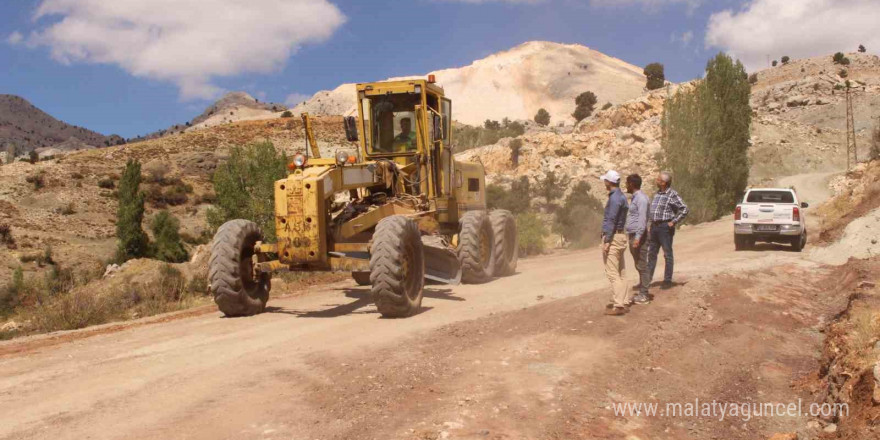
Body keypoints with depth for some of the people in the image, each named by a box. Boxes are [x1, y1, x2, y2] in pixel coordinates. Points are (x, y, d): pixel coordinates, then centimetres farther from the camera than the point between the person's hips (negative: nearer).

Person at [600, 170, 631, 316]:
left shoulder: (615, 197, -16)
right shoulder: (621, 196, 15)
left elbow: (611, 221, -20)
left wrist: (606, 241, -20)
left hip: (613, 237, -10)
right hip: (620, 236, 10)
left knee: (612, 273, -9)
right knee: (620, 272, 12)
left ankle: (618, 306, -9)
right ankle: (624, 302, 16)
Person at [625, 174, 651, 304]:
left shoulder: (641, 198, -14)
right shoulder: (635, 197, 17)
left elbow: (642, 219, -21)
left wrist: (638, 237, -25)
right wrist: (628, 234, 23)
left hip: (639, 236, -10)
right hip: (633, 236, 10)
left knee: (642, 266, -5)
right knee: (639, 266, 13)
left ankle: (644, 295, -2)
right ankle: (642, 292, 19)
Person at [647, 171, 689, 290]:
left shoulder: (672, 195, -12)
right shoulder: (657, 193, 12)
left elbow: (684, 209, -17)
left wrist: (674, 222, -16)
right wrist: (650, 222, 14)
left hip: (665, 227, -8)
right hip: (654, 227, 8)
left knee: (667, 254, 2)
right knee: (651, 253, 12)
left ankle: (667, 281, 10)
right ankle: (647, 279, 19)